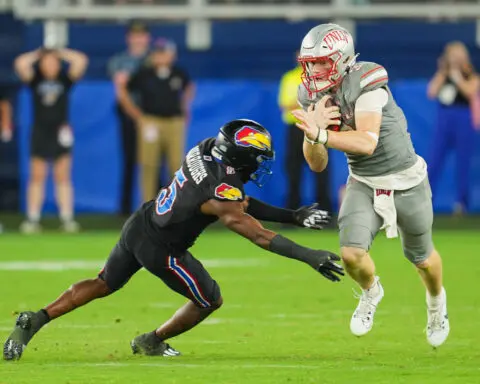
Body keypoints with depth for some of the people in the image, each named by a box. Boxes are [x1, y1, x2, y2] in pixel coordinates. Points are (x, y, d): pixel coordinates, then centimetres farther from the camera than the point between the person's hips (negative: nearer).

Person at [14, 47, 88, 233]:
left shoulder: (64, 80, 5)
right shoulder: (36, 80, 3)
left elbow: (81, 61, -5)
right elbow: (20, 63, -11)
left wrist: (61, 53, 4)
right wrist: (37, 54, 2)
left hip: (61, 134, 0)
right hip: (40, 132, 0)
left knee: (63, 177, 2)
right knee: (37, 177, 1)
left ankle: (67, 218, 3)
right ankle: (32, 219, 2)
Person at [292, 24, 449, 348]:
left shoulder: (366, 82, -26)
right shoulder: (312, 96, -7)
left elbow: (367, 142, -35)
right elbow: (318, 165, -5)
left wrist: (320, 134, -45)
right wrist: (313, 130, -24)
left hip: (406, 181, -4)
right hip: (363, 184, 4)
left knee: (421, 258, 16)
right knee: (352, 253, -18)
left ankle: (436, 300, 51)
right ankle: (371, 292, 17)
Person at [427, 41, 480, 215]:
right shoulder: (443, 75, 13)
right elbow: (431, 93, 0)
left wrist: (457, 77, -11)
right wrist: (442, 73, -2)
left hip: (463, 121, -4)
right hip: (443, 120, 4)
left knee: (463, 162, -1)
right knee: (435, 161, 1)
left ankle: (462, 202, 3)